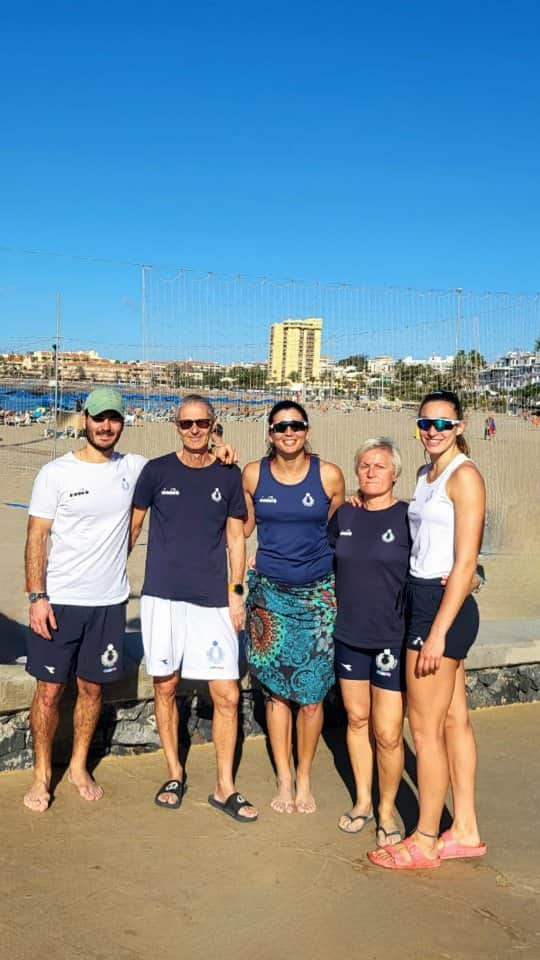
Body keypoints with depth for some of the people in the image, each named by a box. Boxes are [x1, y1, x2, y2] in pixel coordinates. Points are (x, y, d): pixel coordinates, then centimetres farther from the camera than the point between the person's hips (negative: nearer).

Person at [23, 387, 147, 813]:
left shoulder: (134, 468, 2)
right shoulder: (56, 473, -5)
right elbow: (36, 538, -5)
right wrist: (37, 597, -12)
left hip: (109, 602, 2)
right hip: (58, 601, -2)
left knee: (92, 687, 13)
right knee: (50, 689, 5)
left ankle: (79, 767, 32)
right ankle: (42, 774, 24)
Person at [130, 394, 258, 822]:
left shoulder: (229, 476, 4)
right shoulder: (156, 471, 1)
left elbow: (235, 537, 8)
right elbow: (133, 525, 10)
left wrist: (236, 591, 2)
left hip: (212, 600, 0)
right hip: (163, 596, 0)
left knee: (228, 695, -1)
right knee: (165, 688, 9)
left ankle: (225, 787, 15)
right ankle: (175, 774, 29)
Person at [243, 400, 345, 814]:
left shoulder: (329, 475, -3)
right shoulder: (253, 474, 0)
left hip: (318, 593, -1)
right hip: (269, 592, 1)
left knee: (312, 694, 2)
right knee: (276, 690, 7)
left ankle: (304, 780, 23)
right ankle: (284, 780, 24)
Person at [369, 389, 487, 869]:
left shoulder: (465, 475, -13)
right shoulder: (426, 475, 13)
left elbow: (465, 563, -17)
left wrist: (437, 630, -20)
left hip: (445, 605, -9)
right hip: (425, 600, 9)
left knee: (425, 725, 0)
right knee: (453, 719, 15)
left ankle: (425, 841, 14)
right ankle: (466, 831, 26)